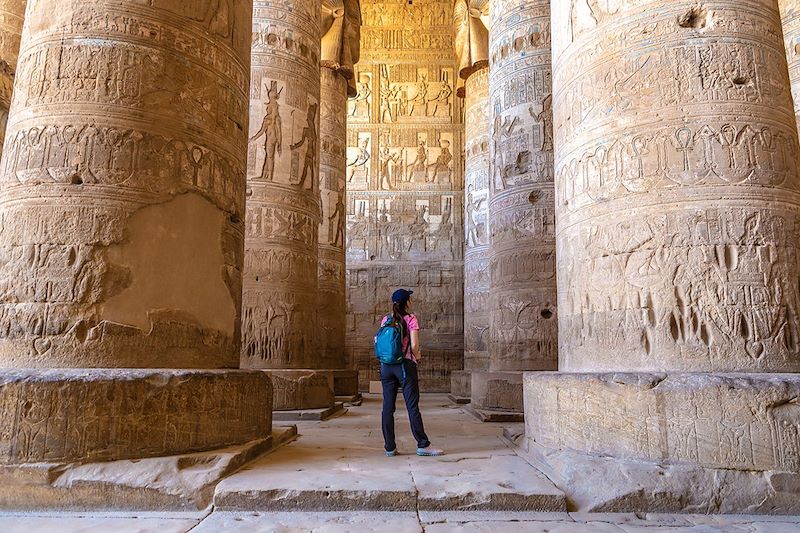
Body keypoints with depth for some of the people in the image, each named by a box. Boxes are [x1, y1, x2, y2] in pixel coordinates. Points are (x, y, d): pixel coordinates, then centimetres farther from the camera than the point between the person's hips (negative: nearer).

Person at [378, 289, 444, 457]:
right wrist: (417, 356, 6)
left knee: (388, 407, 7)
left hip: (386, 366, 4)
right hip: (405, 365, -4)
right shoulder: (410, 319, -6)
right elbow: (414, 345, -12)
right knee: (412, 407, 1)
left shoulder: (385, 320, 7)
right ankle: (423, 445, 7)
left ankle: (390, 447, 11)